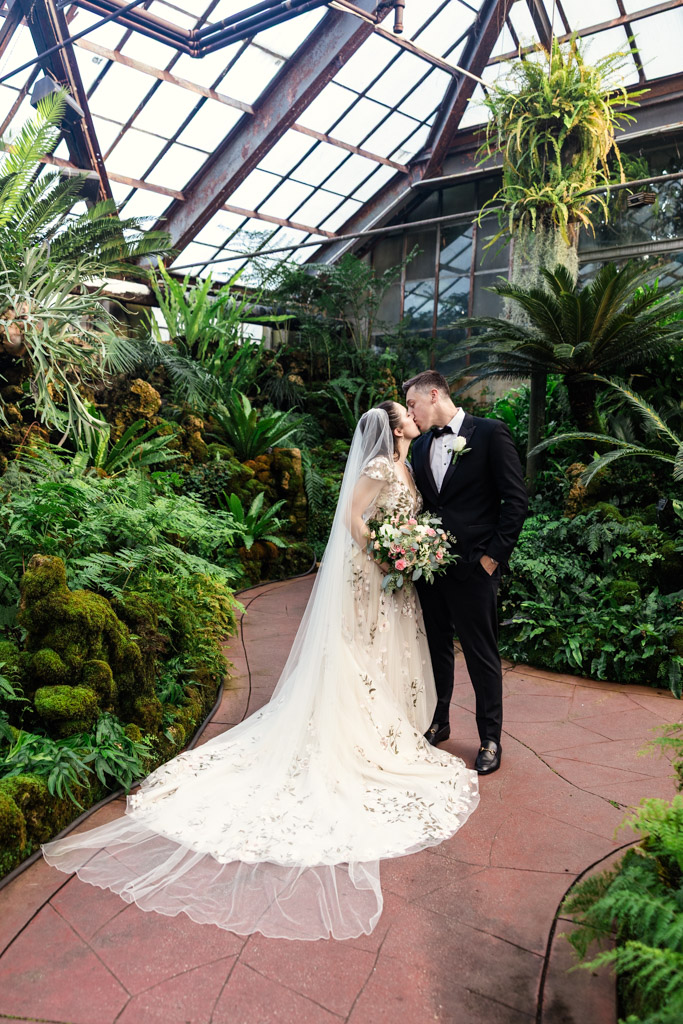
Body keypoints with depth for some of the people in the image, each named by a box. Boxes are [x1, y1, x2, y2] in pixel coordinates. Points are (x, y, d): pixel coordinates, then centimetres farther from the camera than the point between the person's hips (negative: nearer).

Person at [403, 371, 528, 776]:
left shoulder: (490, 432, -7)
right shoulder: (422, 445, 12)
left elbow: (516, 499, -9)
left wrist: (494, 554, -12)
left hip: (473, 567, -6)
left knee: (482, 657, 6)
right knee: (437, 649, 17)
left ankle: (490, 739, 22)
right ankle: (438, 723, 35)